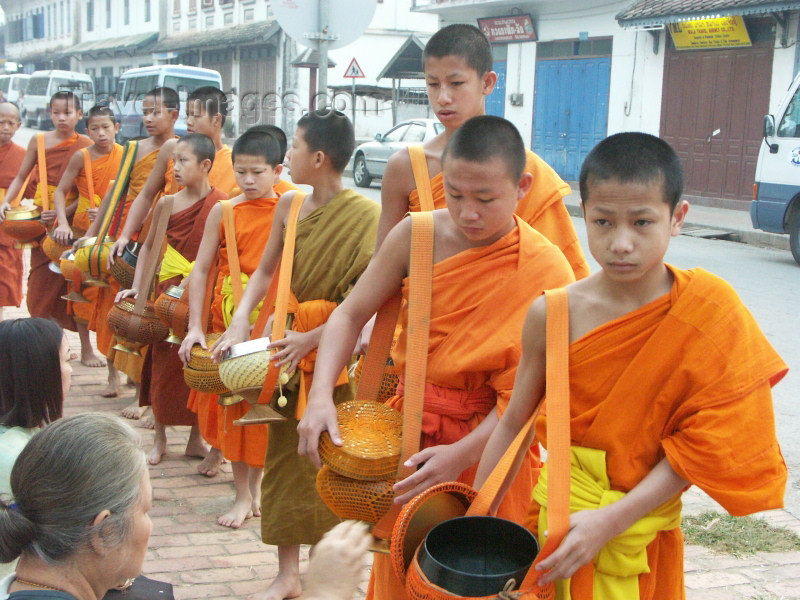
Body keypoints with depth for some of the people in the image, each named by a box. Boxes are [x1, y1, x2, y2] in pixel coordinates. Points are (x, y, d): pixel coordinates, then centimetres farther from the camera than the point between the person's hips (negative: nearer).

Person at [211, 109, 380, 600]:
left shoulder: (366, 215, -14)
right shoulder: (290, 205, 4)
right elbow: (265, 272, 12)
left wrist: (311, 338, -20)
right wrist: (240, 322, -2)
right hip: (291, 346, 6)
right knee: (286, 455, 9)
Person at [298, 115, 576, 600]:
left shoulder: (547, 272, -17)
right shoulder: (416, 236, -8)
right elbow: (351, 314, -3)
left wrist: (463, 454, -29)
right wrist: (321, 395, -18)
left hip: (488, 443, -3)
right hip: (408, 431, 3)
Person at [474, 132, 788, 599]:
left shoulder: (710, 312, -13)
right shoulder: (554, 315, -11)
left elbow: (699, 444, -12)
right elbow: (513, 423, -1)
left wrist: (611, 520, -19)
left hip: (645, 529, 0)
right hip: (561, 513, 1)